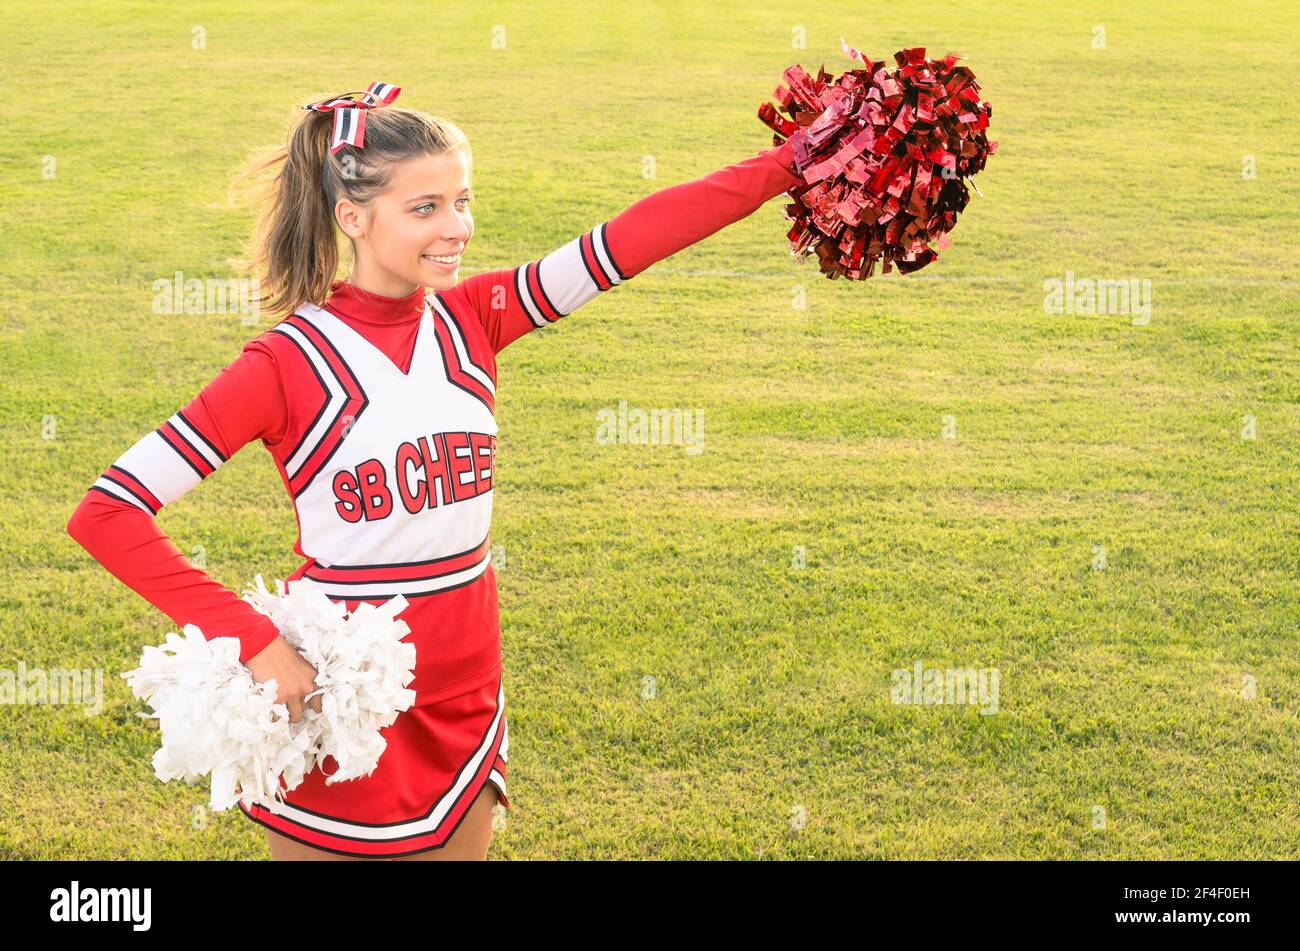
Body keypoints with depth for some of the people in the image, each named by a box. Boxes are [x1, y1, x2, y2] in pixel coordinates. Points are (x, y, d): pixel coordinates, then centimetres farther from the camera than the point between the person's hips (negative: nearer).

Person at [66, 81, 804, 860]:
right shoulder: (290, 362, -15)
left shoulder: (471, 320, -1)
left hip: (465, 703, 5)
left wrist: (795, 160, -17)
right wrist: (255, 641, -23)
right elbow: (106, 513, -18)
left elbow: (636, 236, -10)